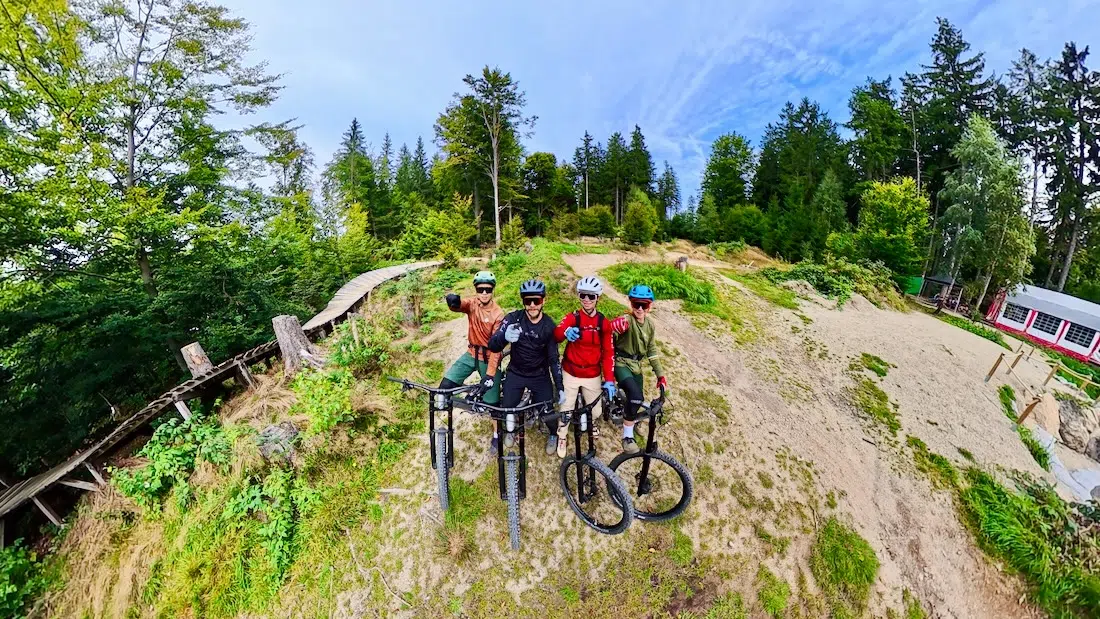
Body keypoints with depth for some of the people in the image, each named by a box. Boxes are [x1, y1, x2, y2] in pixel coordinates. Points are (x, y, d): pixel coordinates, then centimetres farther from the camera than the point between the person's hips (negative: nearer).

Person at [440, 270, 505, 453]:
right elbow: (457, 306, -30)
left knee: (491, 400, 6)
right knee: (445, 387, -12)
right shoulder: (472, 304, -7)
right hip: (471, 353, 4)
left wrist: (489, 375, -27)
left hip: (488, 358, -3)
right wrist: (453, 301, -56)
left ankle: (496, 434, 31)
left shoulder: (498, 314, -19)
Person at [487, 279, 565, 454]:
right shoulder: (513, 318, -18)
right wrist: (505, 337, -49)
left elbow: (553, 358, -8)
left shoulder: (549, 326, -15)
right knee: (507, 408, -4)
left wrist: (560, 387, -12)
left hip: (540, 376, 0)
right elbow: (492, 346, -26)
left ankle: (553, 435, 32)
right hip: (515, 373, 1)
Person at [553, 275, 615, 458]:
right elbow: (555, 334, -29)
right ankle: (561, 437, 35)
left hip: (593, 376, 2)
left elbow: (608, 353, -2)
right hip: (570, 373, -2)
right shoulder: (571, 318, -11)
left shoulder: (603, 323, -4)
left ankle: (591, 423, 49)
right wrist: (566, 332, -52)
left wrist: (609, 380, -7)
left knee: (596, 411, 12)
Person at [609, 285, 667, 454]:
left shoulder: (650, 325, 2)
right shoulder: (626, 320, -21)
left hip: (636, 366, 7)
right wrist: (613, 328, -62)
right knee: (635, 396, -27)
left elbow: (652, 351, 11)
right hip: (621, 363, -7)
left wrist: (660, 374, 10)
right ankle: (627, 437, -9)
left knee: (638, 399, 14)